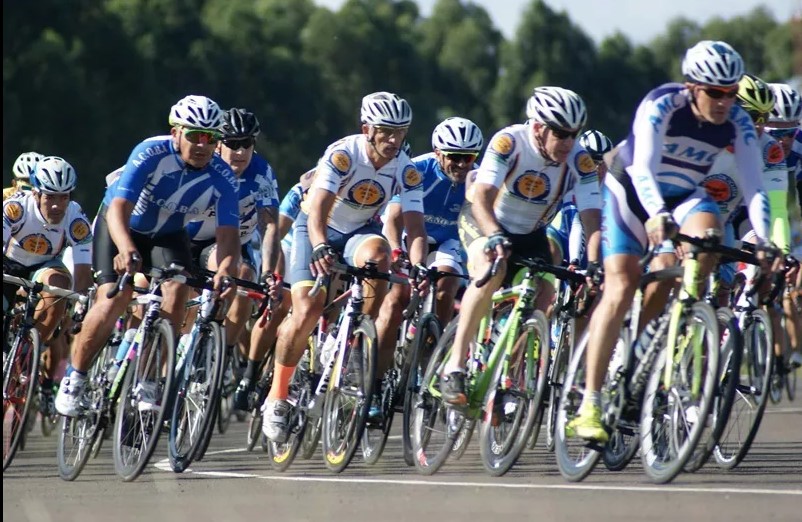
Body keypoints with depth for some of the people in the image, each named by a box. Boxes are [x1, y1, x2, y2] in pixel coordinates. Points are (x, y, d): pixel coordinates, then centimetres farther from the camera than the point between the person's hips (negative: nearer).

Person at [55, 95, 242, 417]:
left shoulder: (222, 178, -23)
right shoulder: (151, 154, -32)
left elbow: (228, 233, -30)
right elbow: (119, 208, -40)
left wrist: (226, 268, -53)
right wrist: (126, 249, -60)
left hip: (168, 234, 3)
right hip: (122, 227, -3)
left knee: (177, 295, -22)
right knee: (114, 299, -21)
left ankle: (150, 385, -12)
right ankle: (74, 379, -4)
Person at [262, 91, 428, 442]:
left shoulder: (407, 171, -17)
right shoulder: (342, 154, -27)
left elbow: (415, 226, -24)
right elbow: (318, 211, -37)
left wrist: (418, 267, -43)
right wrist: (320, 249, -56)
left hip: (360, 230, 2)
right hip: (317, 229, -2)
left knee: (377, 253, -34)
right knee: (307, 310, -19)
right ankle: (276, 397, -4)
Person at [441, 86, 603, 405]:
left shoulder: (579, 161, -21)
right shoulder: (509, 143, -29)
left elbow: (592, 220, -25)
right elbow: (481, 198, -37)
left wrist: (593, 267, -41)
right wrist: (494, 236, -56)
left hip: (531, 232, 4)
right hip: (483, 221, -4)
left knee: (544, 304, -14)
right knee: (492, 270, -34)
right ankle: (454, 366, -34)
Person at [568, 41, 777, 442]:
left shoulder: (738, 123, -17)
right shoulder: (662, 105, -28)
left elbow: (753, 185, -21)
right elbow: (643, 167, -39)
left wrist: (763, 242, -36)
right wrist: (657, 214, -57)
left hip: (684, 195, 3)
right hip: (631, 190, -3)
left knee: (708, 232, -31)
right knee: (620, 291, -17)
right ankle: (589, 406, -18)